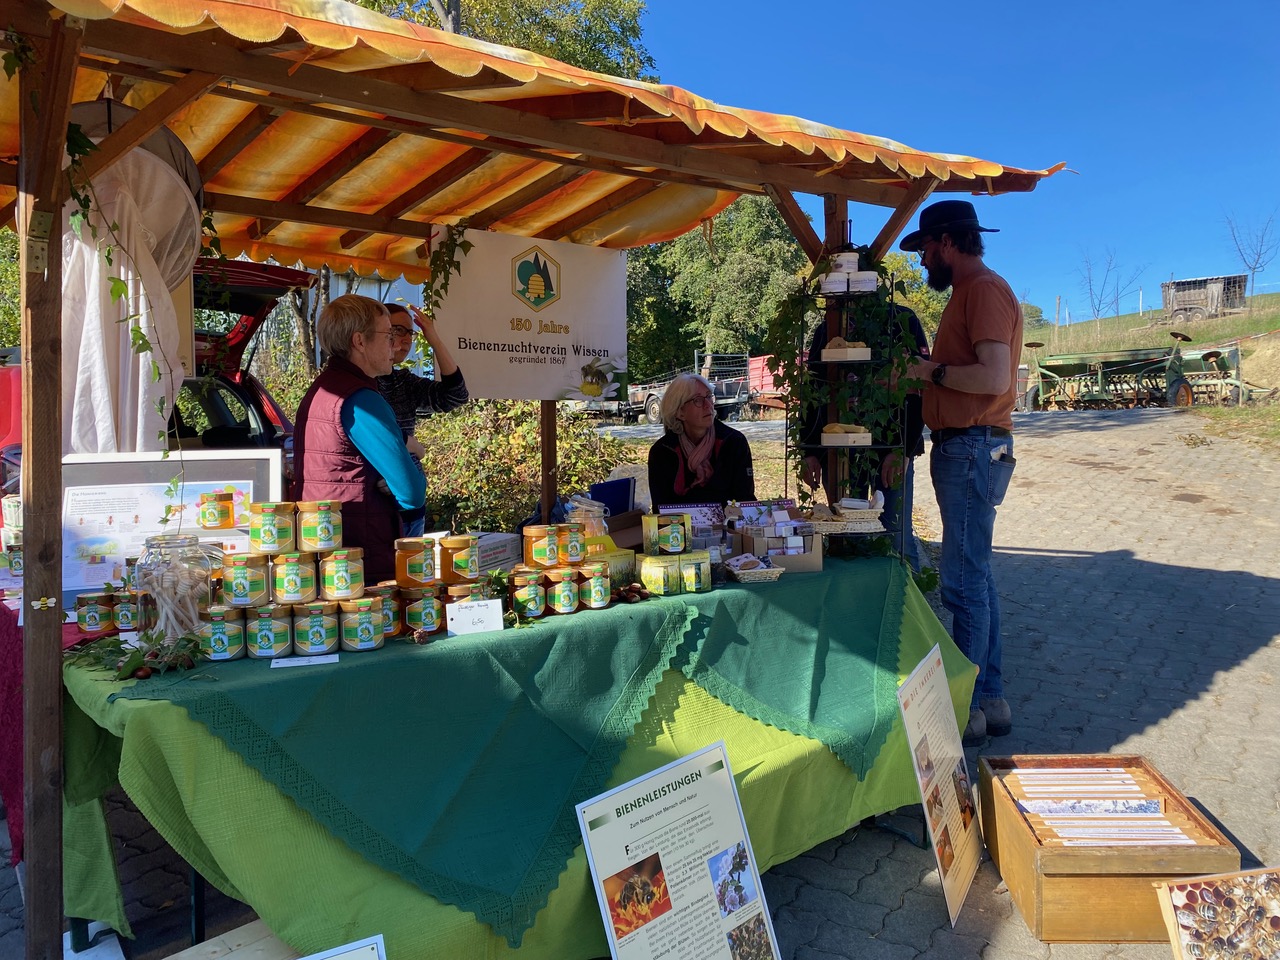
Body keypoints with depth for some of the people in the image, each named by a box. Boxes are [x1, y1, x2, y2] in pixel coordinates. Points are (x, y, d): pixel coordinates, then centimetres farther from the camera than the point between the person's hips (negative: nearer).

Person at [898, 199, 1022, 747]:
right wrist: (924, 377, 9)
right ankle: (990, 700, 23)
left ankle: (967, 709, 3)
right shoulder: (968, 292, 20)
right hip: (962, 449, 11)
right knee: (976, 578, 14)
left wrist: (931, 371, -13)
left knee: (964, 582, -6)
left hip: (973, 449, -11)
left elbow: (994, 377, -23)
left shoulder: (985, 289, -12)